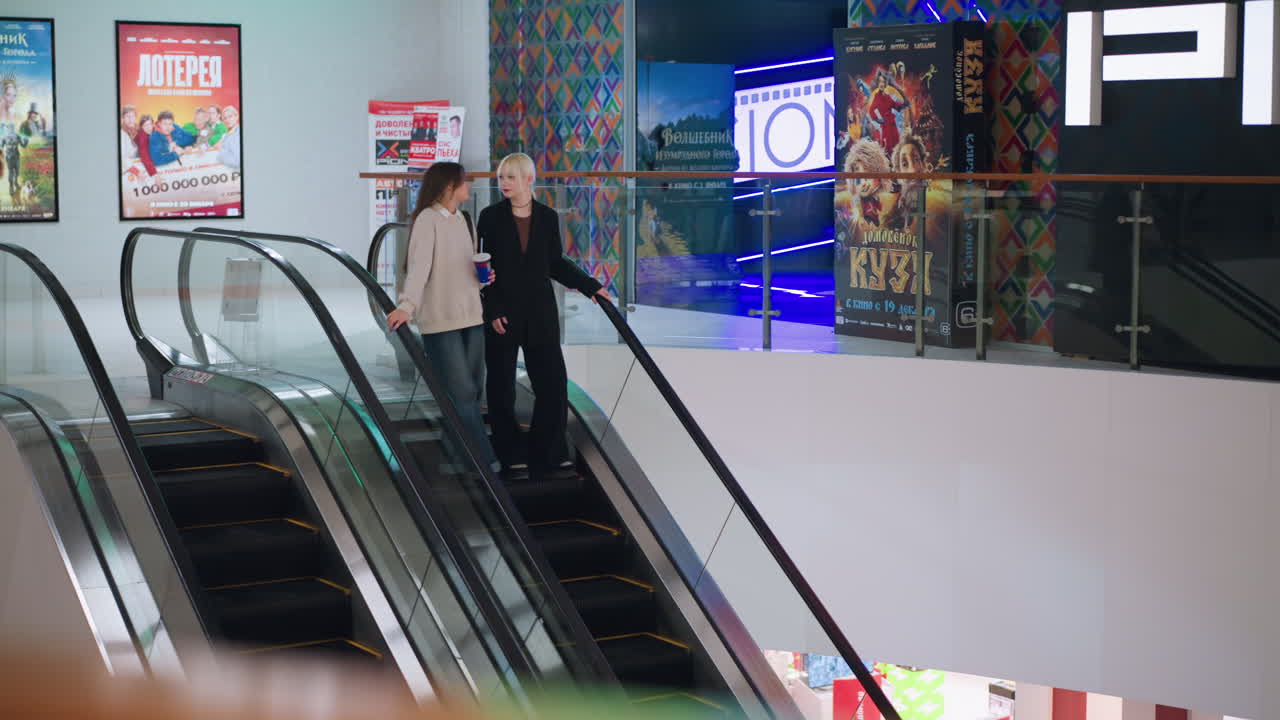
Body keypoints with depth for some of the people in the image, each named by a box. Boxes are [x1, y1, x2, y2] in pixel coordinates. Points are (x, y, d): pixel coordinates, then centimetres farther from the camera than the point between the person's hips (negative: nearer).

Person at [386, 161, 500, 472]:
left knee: (474, 389, 7)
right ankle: (484, 459, -5)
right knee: (462, 393, -7)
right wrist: (406, 305, -35)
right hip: (440, 320, -8)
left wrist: (483, 276, 2)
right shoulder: (428, 220, -10)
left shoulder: (462, 220, 15)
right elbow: (419, 267, -22)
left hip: (471, 317, 8)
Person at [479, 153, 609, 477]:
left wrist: (590, 286, 6)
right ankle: (510, 454, 17)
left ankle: (545, 454, 10)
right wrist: (492, 311, -10)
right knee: (502, 386, 5)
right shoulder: (491, 217, -3)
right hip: (502, 314, -2)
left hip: (540, 312, 2)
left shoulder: (547, 217, 2)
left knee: (553, 383, 0)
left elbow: (555, 264, 10)